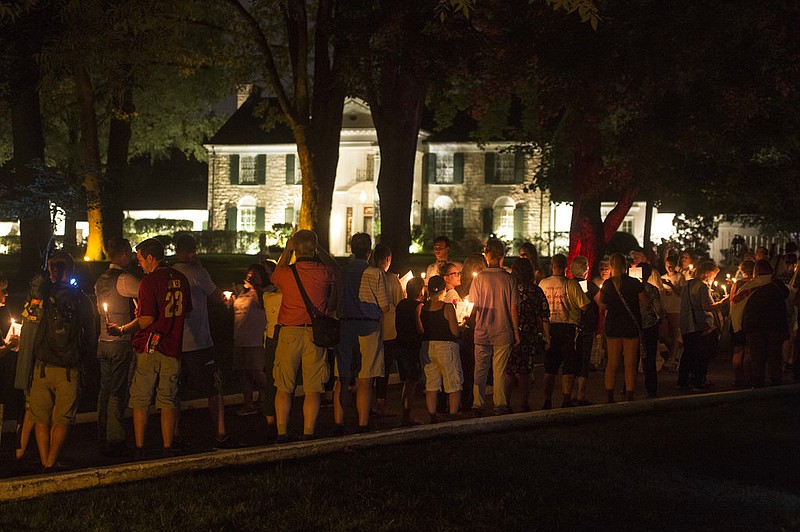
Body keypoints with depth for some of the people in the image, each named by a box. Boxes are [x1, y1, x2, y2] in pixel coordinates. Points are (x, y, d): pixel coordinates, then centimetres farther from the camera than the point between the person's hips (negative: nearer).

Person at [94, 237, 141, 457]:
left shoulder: (101, 280, 14)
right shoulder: (124, 279, -13)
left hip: (104, 341, 8)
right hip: (122, 342, -8)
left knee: (106, 391, 12)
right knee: (118, 393, -5)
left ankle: (103, 440, 16)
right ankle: (115, 441, -4)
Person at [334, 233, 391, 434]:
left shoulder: (341, 272, 4)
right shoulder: (376, 274, -6)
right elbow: (385, 308, -4)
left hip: (344, 326, 3)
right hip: (368, 327, -3)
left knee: (341, 379, 9)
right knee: (365, 380, 0)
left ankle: (338, 425, 9)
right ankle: (363, 427, 0)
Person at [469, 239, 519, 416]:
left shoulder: (479, 278, -6)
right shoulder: (508, 278, -5)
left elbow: (473, 307, -3)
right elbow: (513, 309, -2)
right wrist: (516, 332, 5)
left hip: (482, 332, 0)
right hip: (503, 332, 0)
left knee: (480, 370, 8)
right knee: (500, 370, 5)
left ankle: (478, 404, 9)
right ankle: (500, 404, 6)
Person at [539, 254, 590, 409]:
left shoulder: (542, 284, 1)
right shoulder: (571, 284, -12)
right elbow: (584, 306, -10)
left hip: (548, 327, 4)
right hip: (567, 327, -4)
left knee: (549, 367, 12)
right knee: (569, 367, 3)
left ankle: (547, 401, 13)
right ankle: (567, 401, 1)